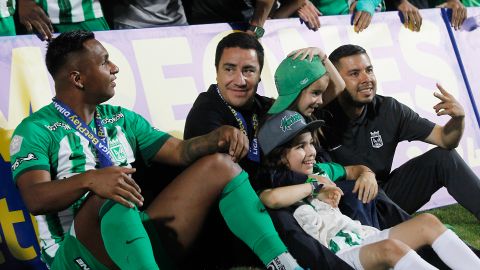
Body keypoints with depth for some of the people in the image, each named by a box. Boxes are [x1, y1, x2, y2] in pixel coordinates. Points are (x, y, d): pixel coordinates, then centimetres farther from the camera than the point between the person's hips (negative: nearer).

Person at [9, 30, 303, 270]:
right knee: (110, 196, -39)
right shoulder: (36, 129, -1)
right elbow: (35, 199, -17)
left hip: (140, 239, 6)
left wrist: (218, 136, -11)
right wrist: (89, 179, -36)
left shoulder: (122, 119, 19)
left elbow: (181, 151, 11)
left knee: (219, 164, -4)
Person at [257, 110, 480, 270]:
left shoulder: (321, 170, 20)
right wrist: (316, 188, -13)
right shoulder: (279, 185, -2)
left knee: (428, 223, -9)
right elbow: (272, 198, -29)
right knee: (392, 248, -36)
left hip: (363, 237, 8)